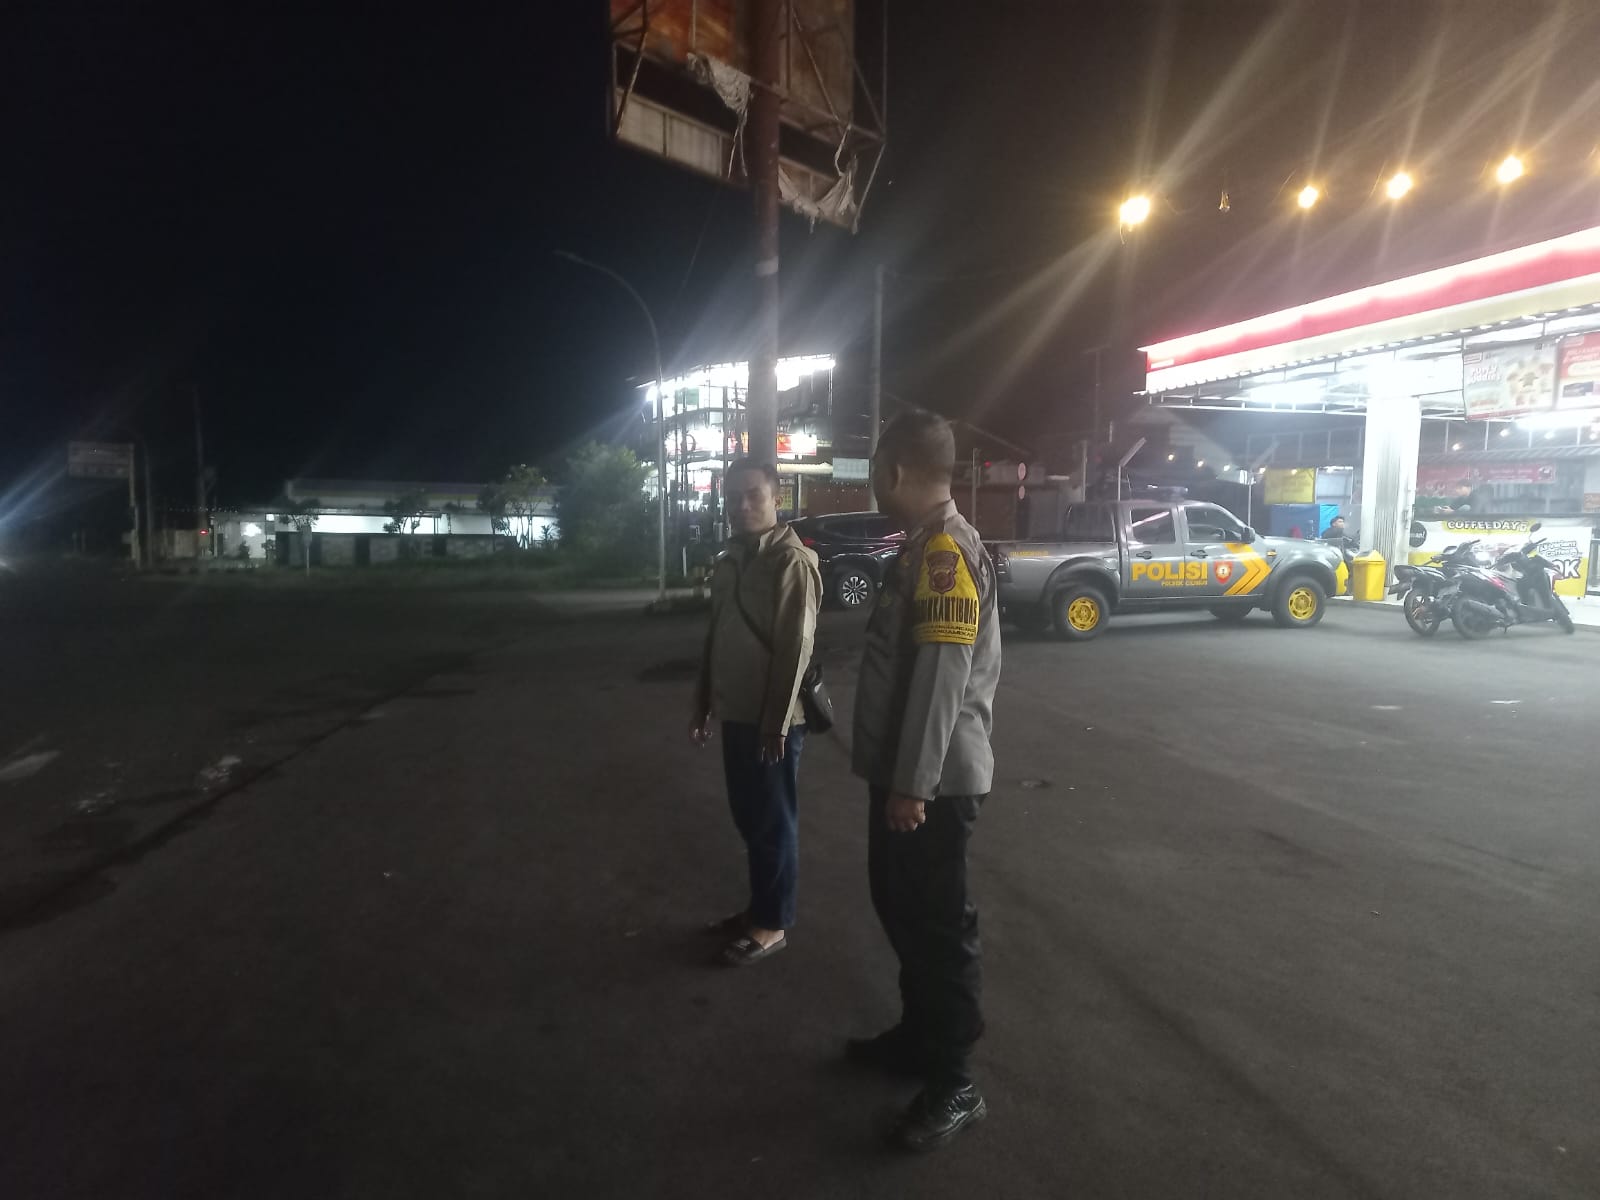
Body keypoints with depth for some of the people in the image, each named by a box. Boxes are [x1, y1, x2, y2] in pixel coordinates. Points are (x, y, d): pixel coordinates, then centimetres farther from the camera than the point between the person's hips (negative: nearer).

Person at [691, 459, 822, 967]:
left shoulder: (791, 561, -14)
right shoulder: (731, 559, 11)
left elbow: (795, 648, -18)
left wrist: (777, 723, -19)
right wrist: (703, 702, 16)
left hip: (771, 719, -8)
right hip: (736, 712, 8)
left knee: (773, 822, 5)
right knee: (748, 817, 18)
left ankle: (773, 923, 19)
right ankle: (758, 908, 33)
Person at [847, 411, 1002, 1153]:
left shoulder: (946, 552, -19)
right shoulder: (924, 547, 12)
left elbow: (943, 679, -25)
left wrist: (914, 783, -23)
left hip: (934, 781, -10)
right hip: (904, 773, 10)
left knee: (940, 926, 2)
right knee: (901, 908, 20)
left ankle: (954, 1086, 17)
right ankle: (919, 1037, 38)